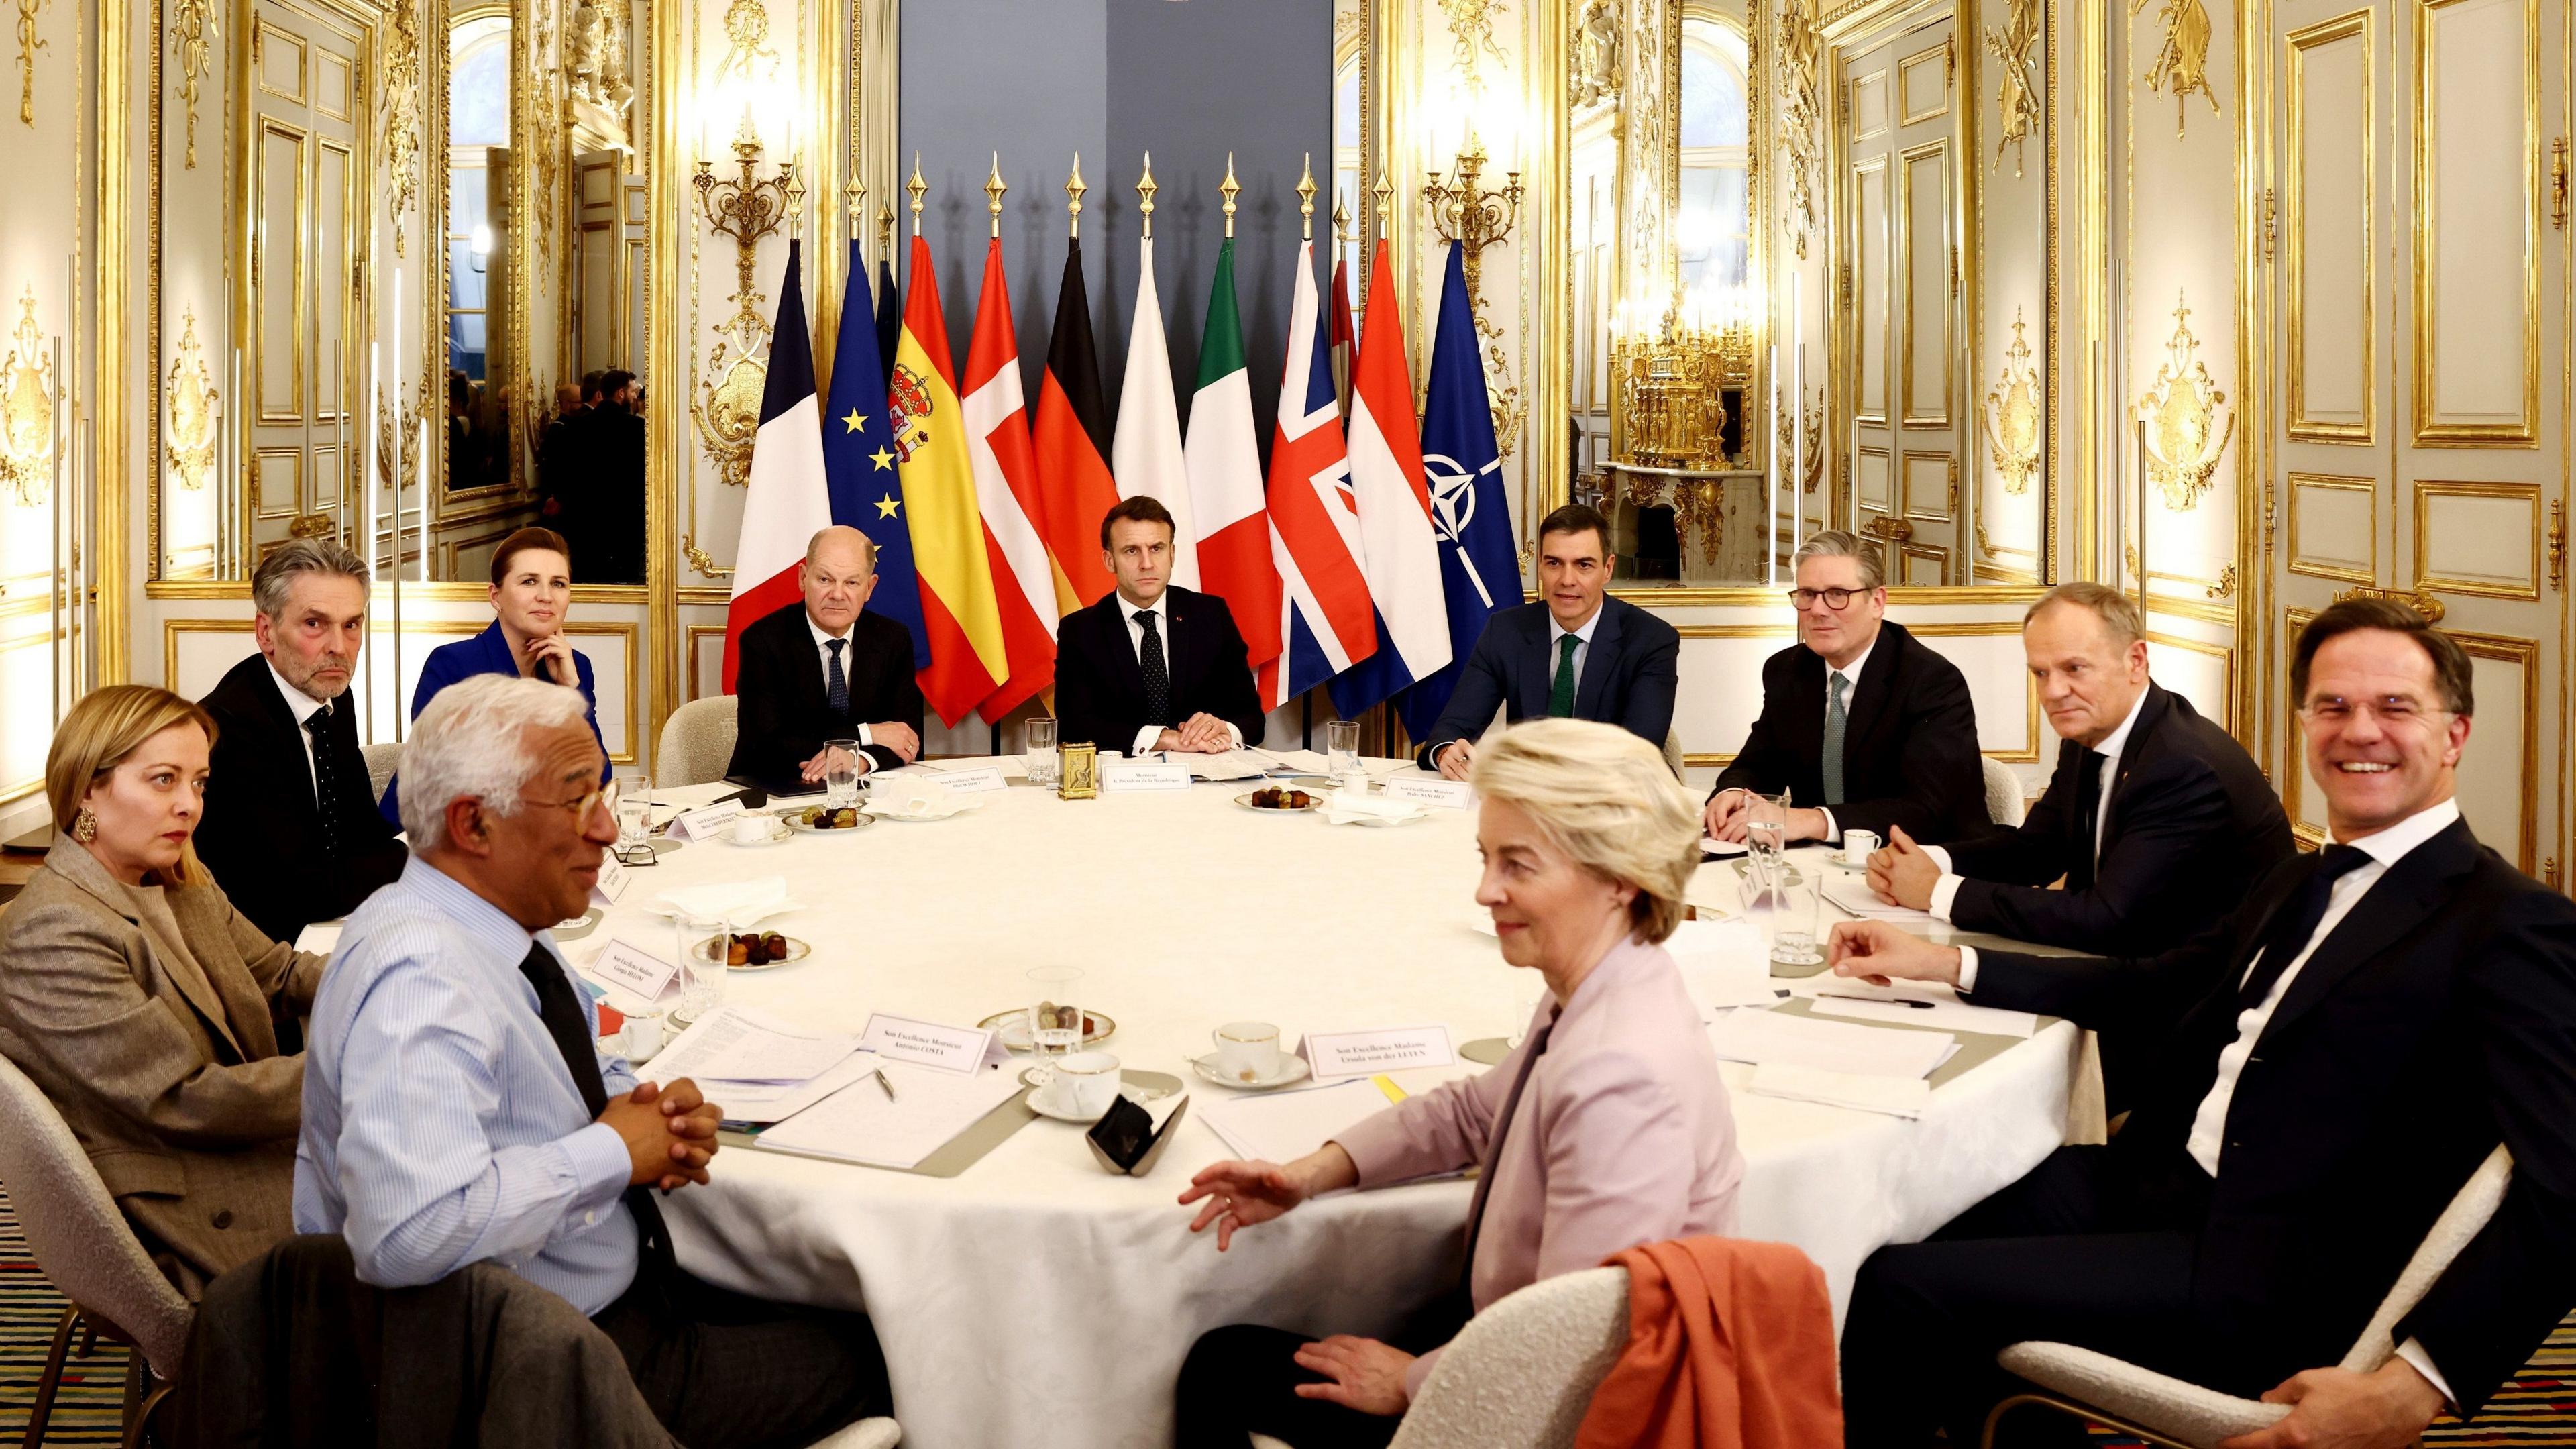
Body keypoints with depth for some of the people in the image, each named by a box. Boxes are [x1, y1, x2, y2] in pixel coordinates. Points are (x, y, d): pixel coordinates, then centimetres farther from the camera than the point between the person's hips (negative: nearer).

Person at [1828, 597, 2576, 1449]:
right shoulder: (2298, 886, 17)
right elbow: (2151, 988, 24)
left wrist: (2419, 1381, -31)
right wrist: (1942, 962, 14)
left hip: (2269, 1281, -8)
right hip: (2160, 1183, 8)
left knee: (1904, 1287, -17)